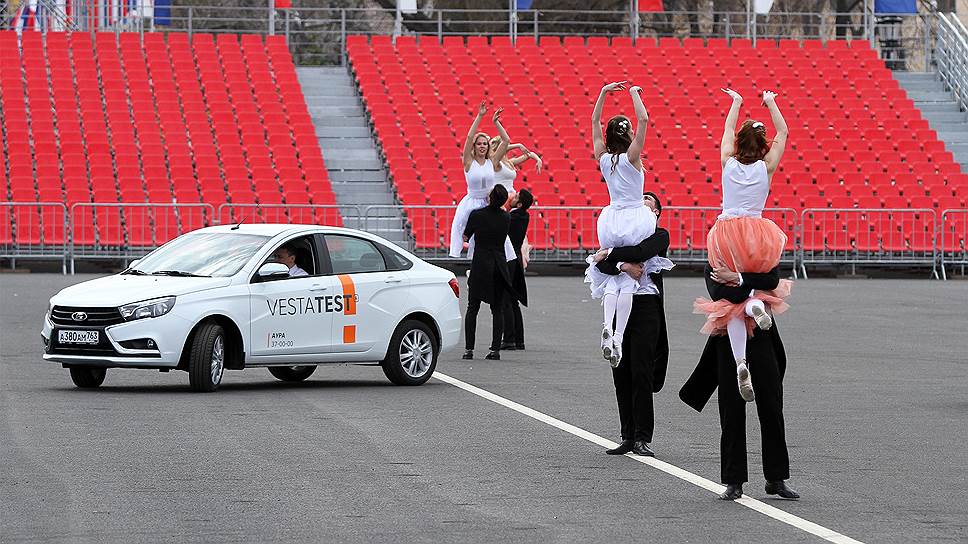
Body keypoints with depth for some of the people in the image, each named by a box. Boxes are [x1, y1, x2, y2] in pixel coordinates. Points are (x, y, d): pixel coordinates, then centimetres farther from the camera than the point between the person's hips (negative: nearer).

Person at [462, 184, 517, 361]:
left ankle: (469, 349, 1)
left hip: (480, 263, -2)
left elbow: (466, 237, 6)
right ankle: (495, 349, 1)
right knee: (497, 309, 6)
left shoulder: (476, 215, -8)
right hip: (499, 265, 2)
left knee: (472, 308, 5)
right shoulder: (506, 218, 0)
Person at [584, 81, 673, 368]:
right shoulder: (630, 158, -11)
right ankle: (619, 338, -12)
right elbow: (643, 120, -17)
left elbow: (595, 121, 11)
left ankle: (608, 326, -15)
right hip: (634, 219, -4)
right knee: (628, 281, -3)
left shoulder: (603, 158, 1)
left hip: (611, 220, 4)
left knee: (612, 277, 10)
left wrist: (604, 92, 11)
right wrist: (634, 94, -8)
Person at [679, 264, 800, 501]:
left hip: (761, 340, 1)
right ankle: (734, 482, 8)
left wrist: (736, 278, -16)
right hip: (729, 343, -1)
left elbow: (772, 281, -14)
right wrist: (751, 282, -13)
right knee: (732, 413, 1)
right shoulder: (714, 267, 2)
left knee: (772, 410, 1)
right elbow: (720, 295, -17)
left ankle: (776, 479, 11)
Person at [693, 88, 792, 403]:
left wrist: (736, 103, 43)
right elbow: (783, 133, 21)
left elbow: (728, 130, 29)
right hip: (756, 233, -2)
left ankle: (740, 361, -18)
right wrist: (771, 103, 33)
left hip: (725, 237, 2)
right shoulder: (766, 167, 7)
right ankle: (756, 301, -1)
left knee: (731, 303, 2)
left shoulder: (728, 163, 11)